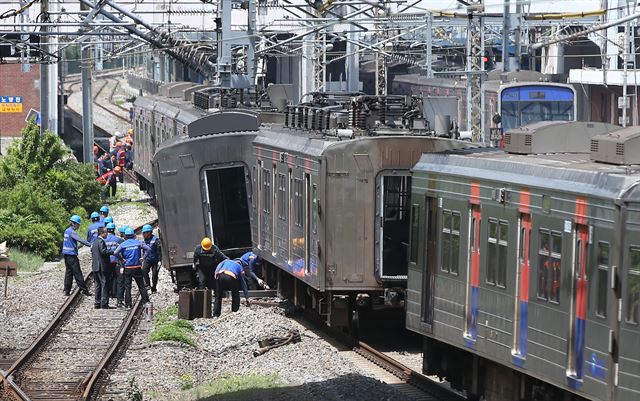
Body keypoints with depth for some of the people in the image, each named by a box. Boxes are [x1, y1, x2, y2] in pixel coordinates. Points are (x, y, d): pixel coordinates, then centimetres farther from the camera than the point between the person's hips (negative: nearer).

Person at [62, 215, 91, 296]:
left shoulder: (67, 231, 14)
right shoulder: (72, 231, -15)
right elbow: (80, 240, -24)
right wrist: (90, 245, -26)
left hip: (66, 253, 9)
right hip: (71, 254, -9)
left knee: (68, 272, 11)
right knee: (77, 273, -6)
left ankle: (67, 291, 9)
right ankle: (84, 290, -5)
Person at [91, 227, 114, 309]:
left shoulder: (95, 241, 16)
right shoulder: (101, 241, -13)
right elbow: (103, 251, -25)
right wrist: (113, 251, -20)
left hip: (95, 267, 9)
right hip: (102, 267, -9)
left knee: (97, 285, 12)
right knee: (104, 284, -6)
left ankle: (97, 303, 13)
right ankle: (104, 304, -8)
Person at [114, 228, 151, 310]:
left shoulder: (123, 244, -3)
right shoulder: (138, 243, 1)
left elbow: (115, 253, -16)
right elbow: (148, 249, -8)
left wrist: (121, 259, -4)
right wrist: (143, 258, -2)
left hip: (127, 268, -1)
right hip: (137, 268, 1)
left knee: (127, 287, 4)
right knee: (141, 286, 9)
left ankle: (128, 305, 2)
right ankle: (146, 301, 7)